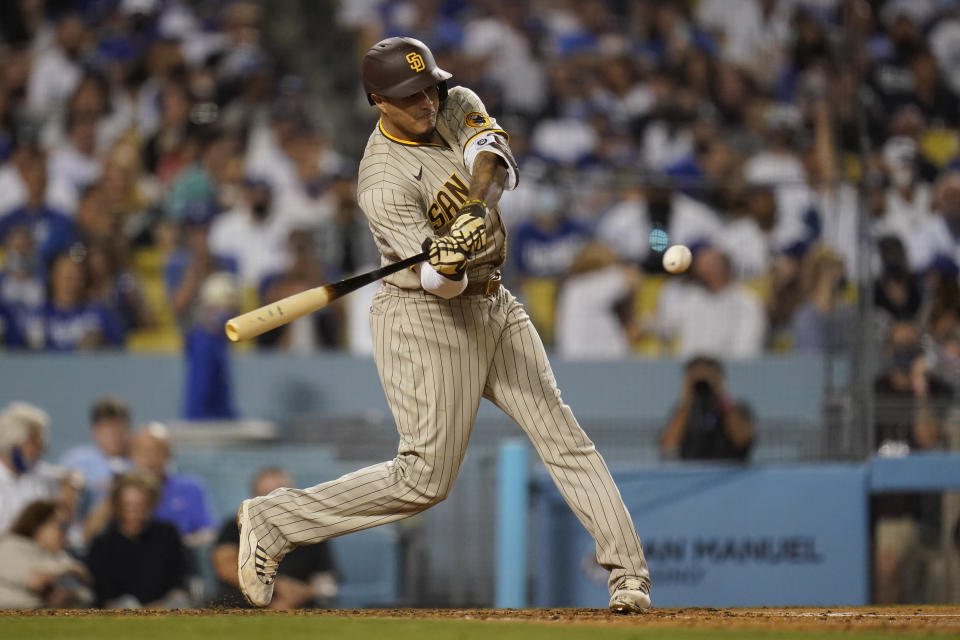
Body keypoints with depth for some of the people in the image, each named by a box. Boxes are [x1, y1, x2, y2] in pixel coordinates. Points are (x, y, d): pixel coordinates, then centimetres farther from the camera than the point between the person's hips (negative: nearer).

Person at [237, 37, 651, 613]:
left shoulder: (457, 106, 1)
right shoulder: (385, 181, -20)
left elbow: (495, 160, -19)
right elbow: (441, 284, -26)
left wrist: (477, 209, -38)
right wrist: (445, 267, -49)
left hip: (494, 307, 7)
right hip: (426, 321, -7)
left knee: (562, 434, -2)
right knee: (424, 479, -8)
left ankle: (629, 572, -3)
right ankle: (271, 524, 3)